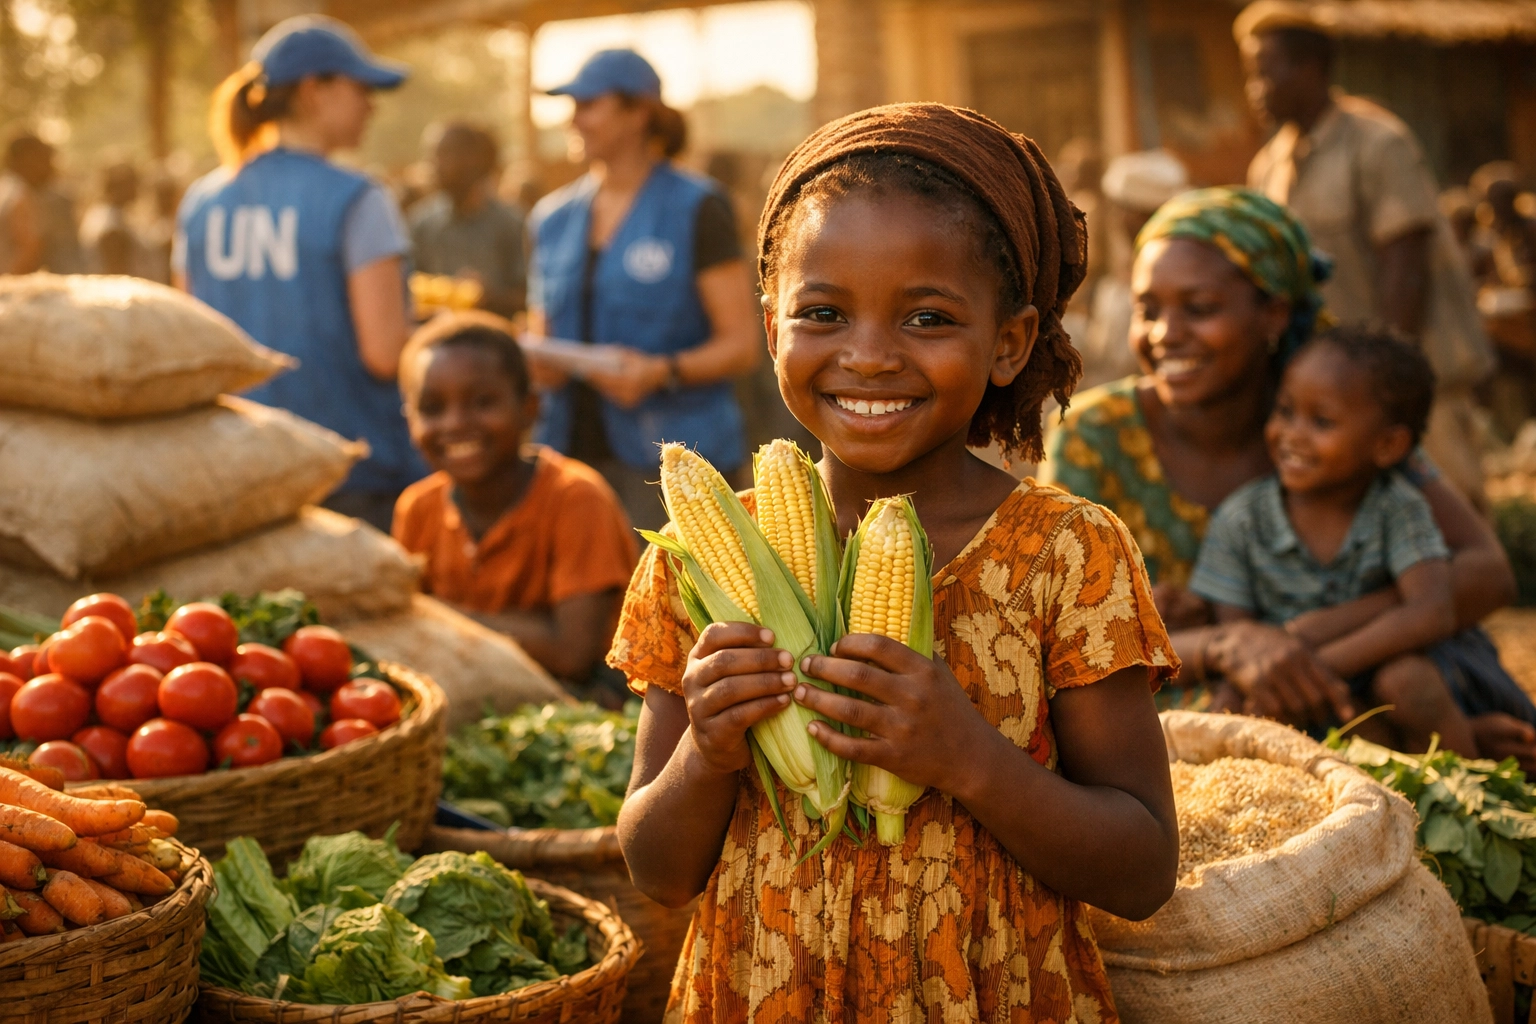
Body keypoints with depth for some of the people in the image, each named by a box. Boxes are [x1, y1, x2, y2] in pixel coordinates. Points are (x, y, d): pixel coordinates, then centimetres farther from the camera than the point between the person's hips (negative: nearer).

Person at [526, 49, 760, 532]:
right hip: (573, 450, 5)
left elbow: (741, 344, -4)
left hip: (668, 456, -4)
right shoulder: (553, 217, 15)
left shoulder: (694, 209, -1)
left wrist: (662, 372, -20)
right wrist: (537, 362, 0)